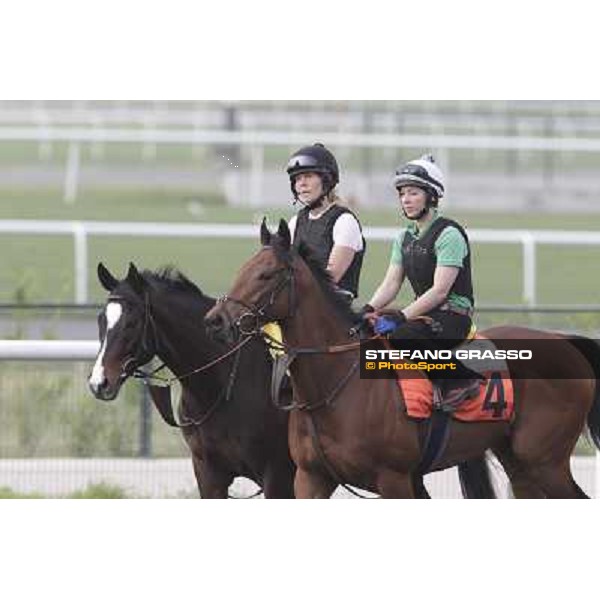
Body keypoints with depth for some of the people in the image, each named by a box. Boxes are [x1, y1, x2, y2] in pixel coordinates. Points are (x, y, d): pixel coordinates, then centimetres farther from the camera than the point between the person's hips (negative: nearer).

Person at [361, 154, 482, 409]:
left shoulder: (449, 234, -12)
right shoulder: (405, 238, 15)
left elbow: (439, 291, -19)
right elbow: (391, 284, 9)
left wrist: (399, 317, -26)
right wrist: (368, 310, -11)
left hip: (453, 316, -8)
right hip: (424, 315, 8)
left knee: (401, 337, -34)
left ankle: (461, 379, -22)